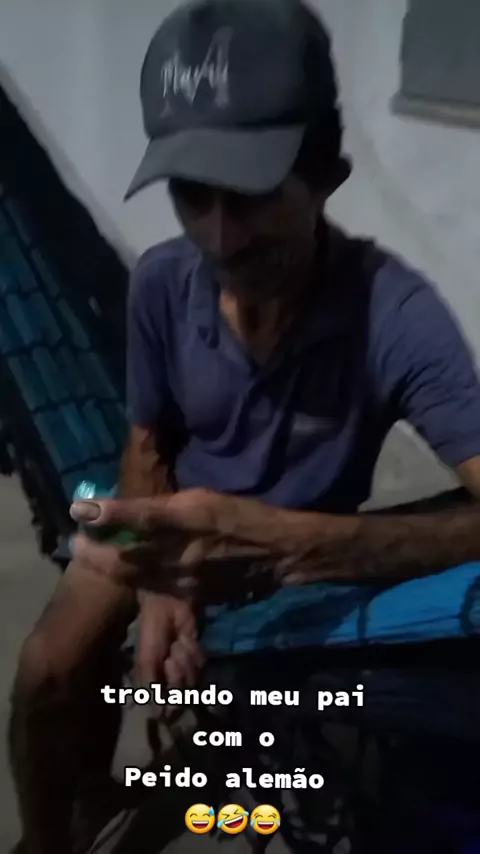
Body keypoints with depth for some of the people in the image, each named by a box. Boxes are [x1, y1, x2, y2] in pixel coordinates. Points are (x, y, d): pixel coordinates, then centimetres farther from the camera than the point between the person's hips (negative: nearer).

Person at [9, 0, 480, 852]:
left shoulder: (396, 314, -31)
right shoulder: (161, 283, -20)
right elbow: (147, 445, -4)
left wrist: (284, 542, -52)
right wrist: (161, 576, -23)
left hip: (301, 548, -2)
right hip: (180, 518, 3)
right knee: (50, 672, -18)